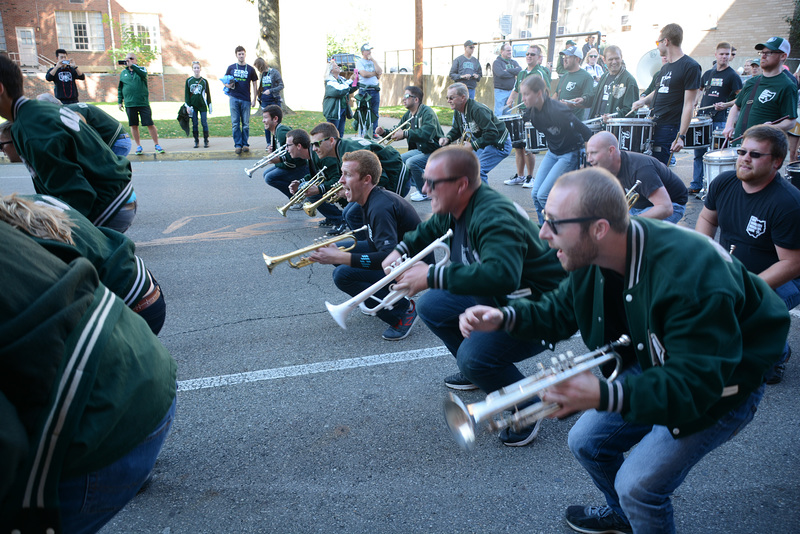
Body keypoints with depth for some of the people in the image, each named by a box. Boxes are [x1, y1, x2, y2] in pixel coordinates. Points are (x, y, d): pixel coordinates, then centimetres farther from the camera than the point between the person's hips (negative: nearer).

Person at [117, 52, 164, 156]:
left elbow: (143, 74, -19)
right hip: (129, 104, 3)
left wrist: (132, 65, -26)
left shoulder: (141, 69, 7)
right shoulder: (123, 73, 13)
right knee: (133, 125, 5)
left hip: (143, 102, -3)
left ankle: (156, 145, 8)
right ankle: (138, 146, 15)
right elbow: (120, 88, 19)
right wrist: (120, 101, 13)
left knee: (150, 124, -3)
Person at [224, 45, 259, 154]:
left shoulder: (250, 69, 8)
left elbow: (255, 85, 10)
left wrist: (254, 99, 3)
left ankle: (245, 144, 10)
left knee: (246, 124, 2)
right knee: (235, 123, -2)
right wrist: (228, 85, -8)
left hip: (246, 99, 0)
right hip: (234, 98, 1)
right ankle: (237, 145, 2)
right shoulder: (231, 68, 10)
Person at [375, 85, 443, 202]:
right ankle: (421, 188, 14)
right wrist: (384, 132, -3)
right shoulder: (408, 115, 10)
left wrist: (405, 133, -40)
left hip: (434, 152, -10)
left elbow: (426, 134, -35)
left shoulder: (427, 113, -20)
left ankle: (426, 193, -9)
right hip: (420, 150, 10)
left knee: (411, 162, -28)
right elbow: (397, 133, 17)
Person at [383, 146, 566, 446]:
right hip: (498, 298, 10)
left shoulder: (492, 216, -30)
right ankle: (477, 372, 25)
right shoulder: (458, 209, 0)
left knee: (474, 356, -30)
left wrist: (432, 276, -41)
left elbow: (502, 275, -46)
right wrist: (401, 250, 6)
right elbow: (431, 229, 23)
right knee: (429, 307, 5)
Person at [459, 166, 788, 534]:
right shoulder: (590, 256, -14)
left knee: (637, 484, -15)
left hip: (719, 385, -7)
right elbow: (560, 310, 2)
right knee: (586, 442, 9)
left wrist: (604, 396, -49)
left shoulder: (691, 276, -38)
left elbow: (697, 383, -37)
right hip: (655, 365, 7)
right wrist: (505, 317, -17)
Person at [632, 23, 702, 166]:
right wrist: (644, 100, 7)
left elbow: (689, 104, -14)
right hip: (652, 125, 8)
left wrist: (681, 136, -20)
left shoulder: (690, 67, -9)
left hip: (668, 128, -8)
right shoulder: (665, 67, 17)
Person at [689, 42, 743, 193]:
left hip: (719, 120, -5)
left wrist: (726, 105, -19)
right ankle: (696, 185, 17)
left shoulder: (732, 76, -2)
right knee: (698, 152, 9)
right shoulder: (708, 73, 13)